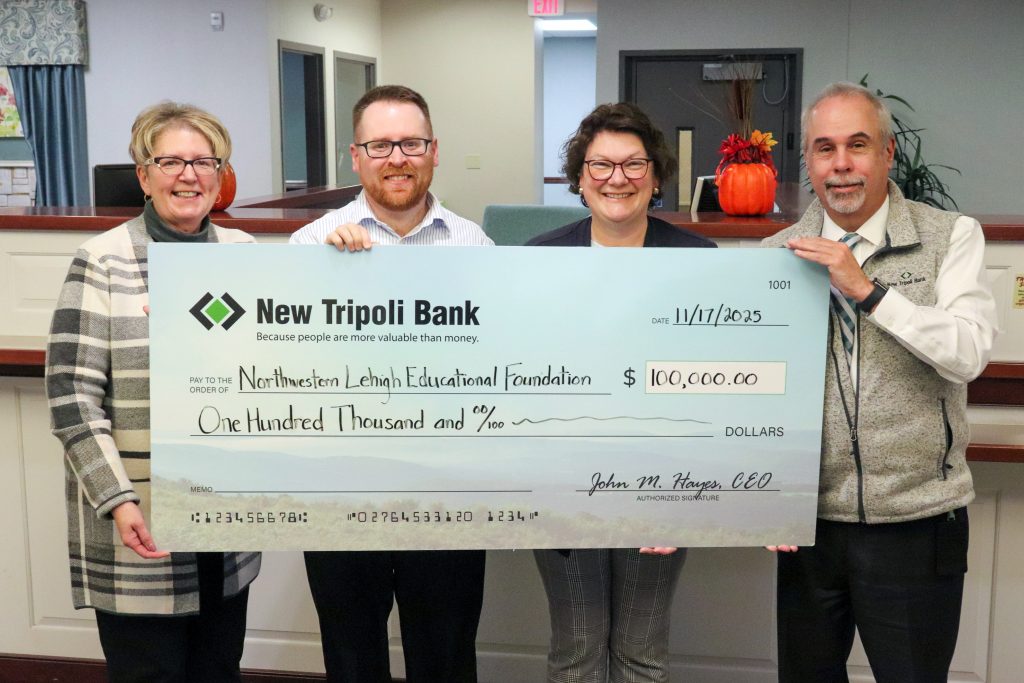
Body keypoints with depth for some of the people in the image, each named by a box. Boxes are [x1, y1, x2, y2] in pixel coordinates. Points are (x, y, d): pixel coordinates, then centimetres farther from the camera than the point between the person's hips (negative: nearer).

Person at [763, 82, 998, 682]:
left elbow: (969, 354, -15)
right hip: (810, 520, 3)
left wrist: (866, 290, -22)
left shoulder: (951, 238, -2)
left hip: (917, 525, -2)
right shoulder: (779, 253, 4)